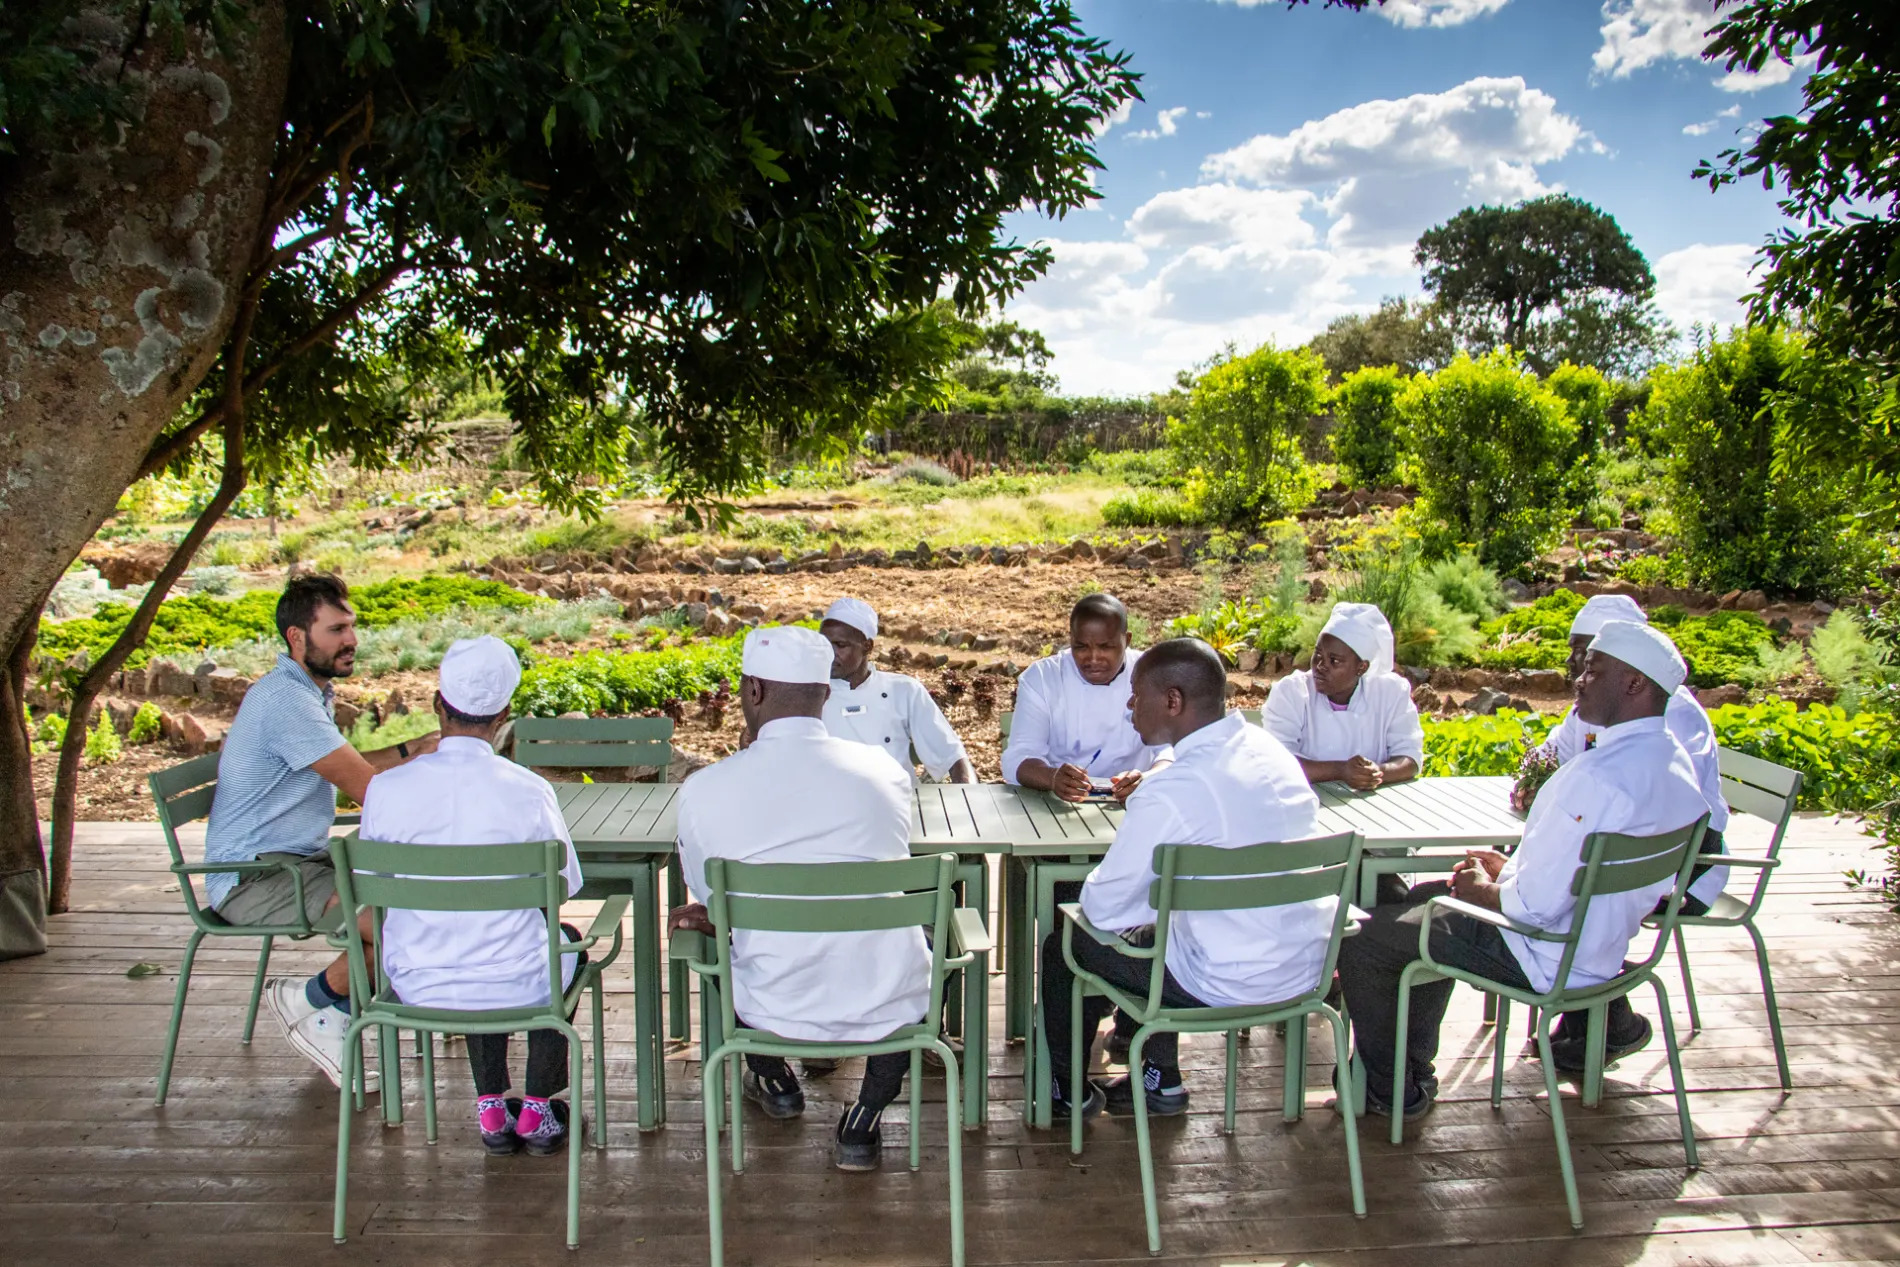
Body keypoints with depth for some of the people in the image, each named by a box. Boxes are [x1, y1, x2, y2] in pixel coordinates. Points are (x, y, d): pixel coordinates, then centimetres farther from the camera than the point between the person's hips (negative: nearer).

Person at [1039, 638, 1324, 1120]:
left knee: (1063, 947, 12)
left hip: (1229, 985, -8)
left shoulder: (1170, 794, -26)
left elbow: (1102, 907, -17)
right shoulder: (1270, 749, -1)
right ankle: (1160, 1080, 38)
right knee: (1153, 929, 31)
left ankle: (1070, 1094, 35)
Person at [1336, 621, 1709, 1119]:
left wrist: (1479, 889, -8)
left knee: (1359, 938, -2)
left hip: (1547, 960, -10)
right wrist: (1512, 869, 7)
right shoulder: (1672, 762, 1)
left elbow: (1536, 905, -28)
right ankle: (1412, 1064, 33)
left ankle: (1392, 1088, 17)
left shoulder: (1600, 776, -31)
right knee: (1429, 898, 29)